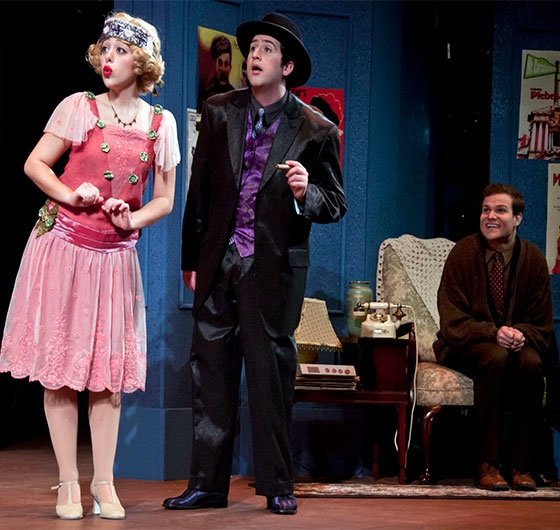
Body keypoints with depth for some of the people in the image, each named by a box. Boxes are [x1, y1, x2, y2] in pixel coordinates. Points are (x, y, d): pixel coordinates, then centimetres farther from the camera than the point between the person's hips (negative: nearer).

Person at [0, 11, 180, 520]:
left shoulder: (160, 123, 4)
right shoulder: (79, 107, -1)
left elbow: (164, 200, 8)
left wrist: (132, 219, -11)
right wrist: (71, 195, -17)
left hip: (116, 253, 2)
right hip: (62, 243, -2)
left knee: (109, 370, 4)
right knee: (59, 365, -1)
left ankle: (104, 483, 12)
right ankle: (68, 482, 7)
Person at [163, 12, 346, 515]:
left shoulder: (315, 130, -3)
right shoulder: (219, 112, 7)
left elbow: (336, 205, 1)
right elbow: (199, 190, 11)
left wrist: (306, 192, -21)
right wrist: (191, 260, 11)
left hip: (274, 267, -3)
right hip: (218, 264, 3)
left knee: (271, 371, 2)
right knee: (211, 371, 5)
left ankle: (277, 484, 12)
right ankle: (207, 483, 11)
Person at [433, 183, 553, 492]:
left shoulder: (533, 258, 0)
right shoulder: (463, 253, -7)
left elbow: (541, 325, 4)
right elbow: (453, 323, -10)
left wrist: (521, 335, -19)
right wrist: (494, 333, -26)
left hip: (517, 343, 2)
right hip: (466, 347, -2)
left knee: (532, 363, -32)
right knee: (496, 358, -35)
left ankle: (520, 465, -24)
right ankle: (487, 464, -31)